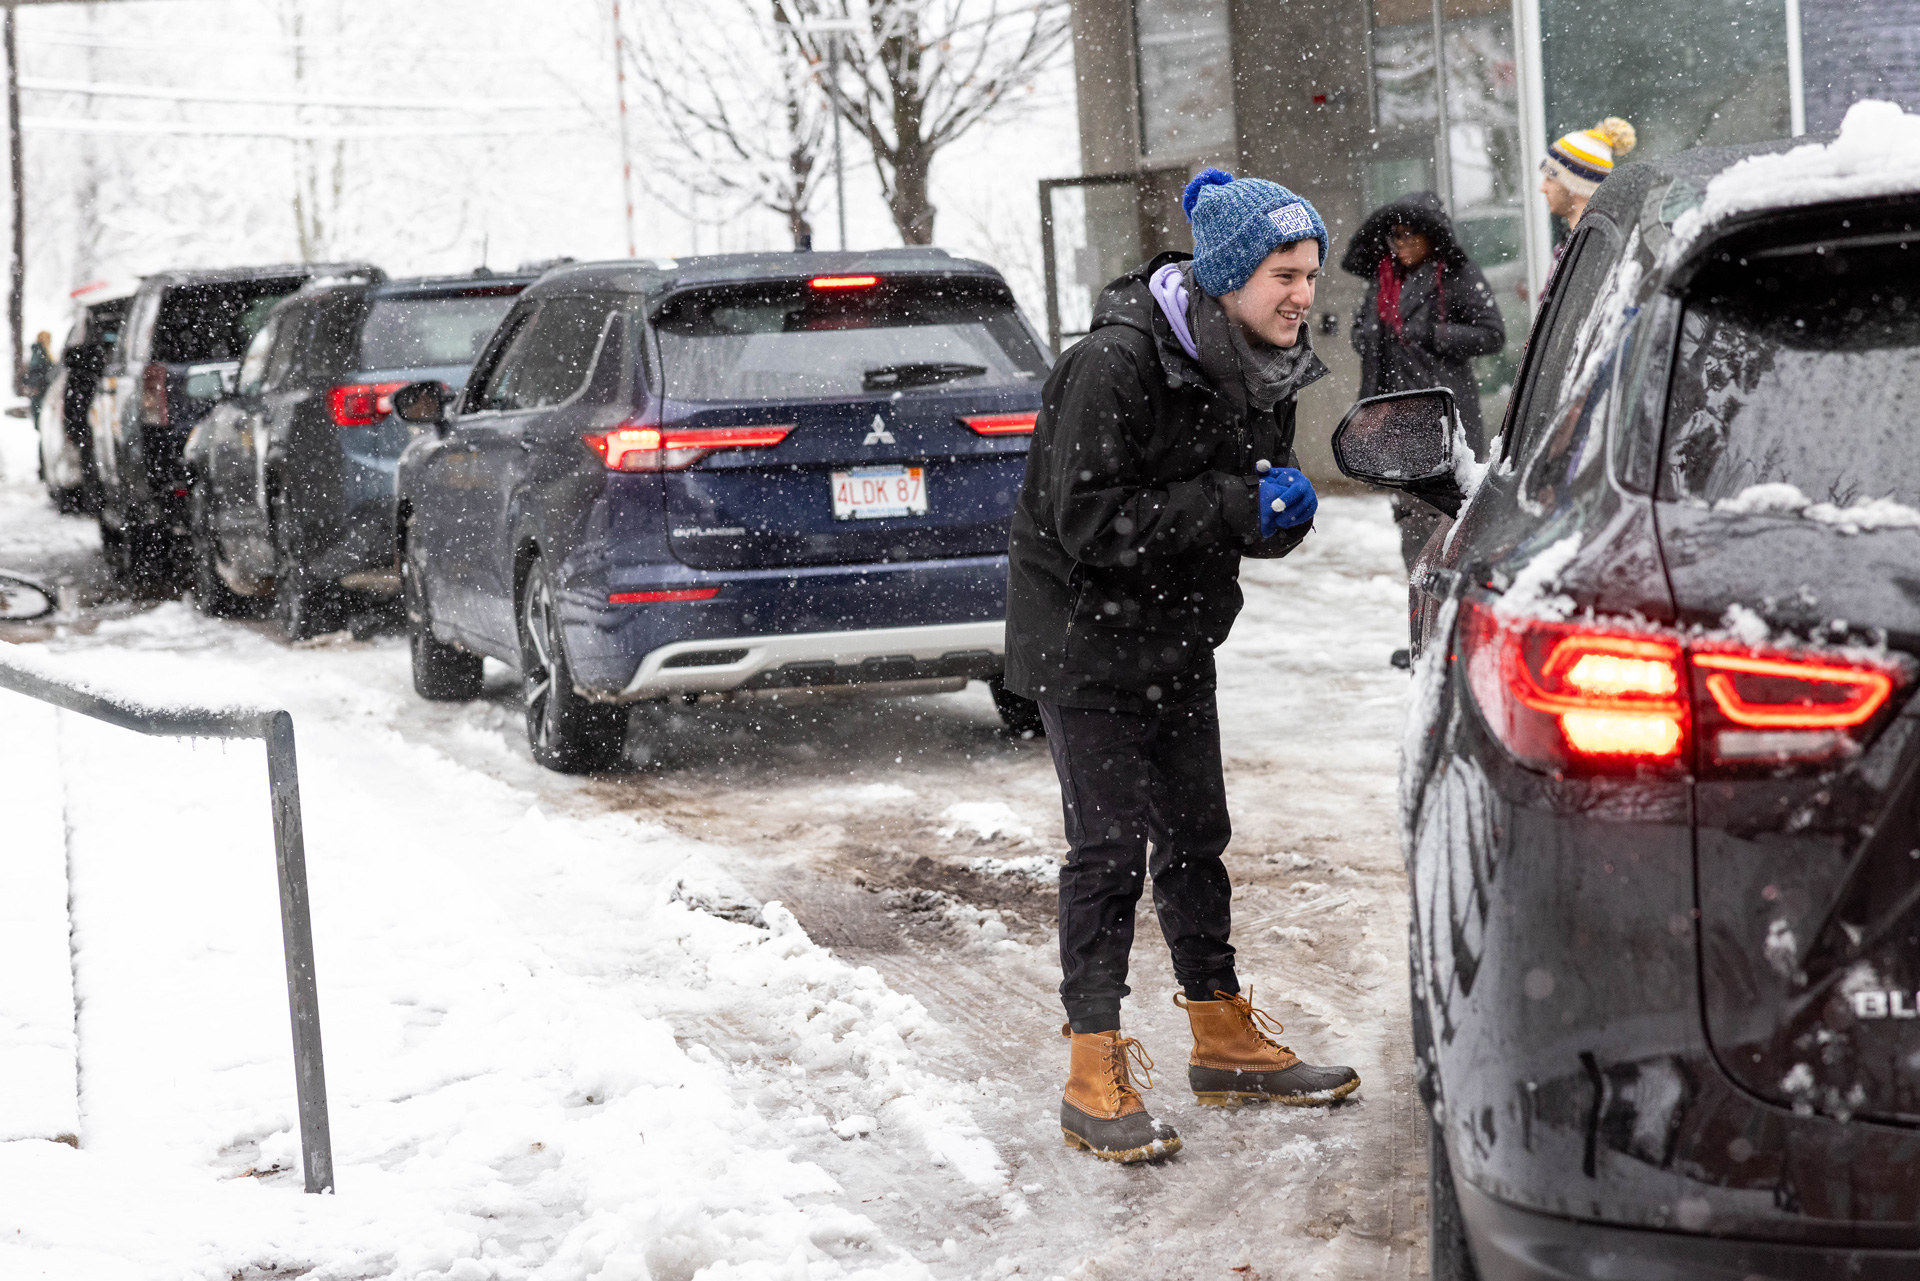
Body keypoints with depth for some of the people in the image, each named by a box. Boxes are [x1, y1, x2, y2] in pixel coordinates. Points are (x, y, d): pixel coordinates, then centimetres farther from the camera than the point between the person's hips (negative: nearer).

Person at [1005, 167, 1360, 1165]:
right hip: (1082, 639, -8)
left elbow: (1261, 523, 9)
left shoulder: (1261, 370, 1)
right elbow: (1088, 524, -28)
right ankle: (1095, 1077, -4)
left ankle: (1224, 1040, 25)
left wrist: (1286, 510, -16)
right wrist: (1235, 505, -29)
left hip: (1177, 639, 8)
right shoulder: (1114, 367, -25)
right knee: (1111, 842, -9)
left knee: (1196, 832, 13)